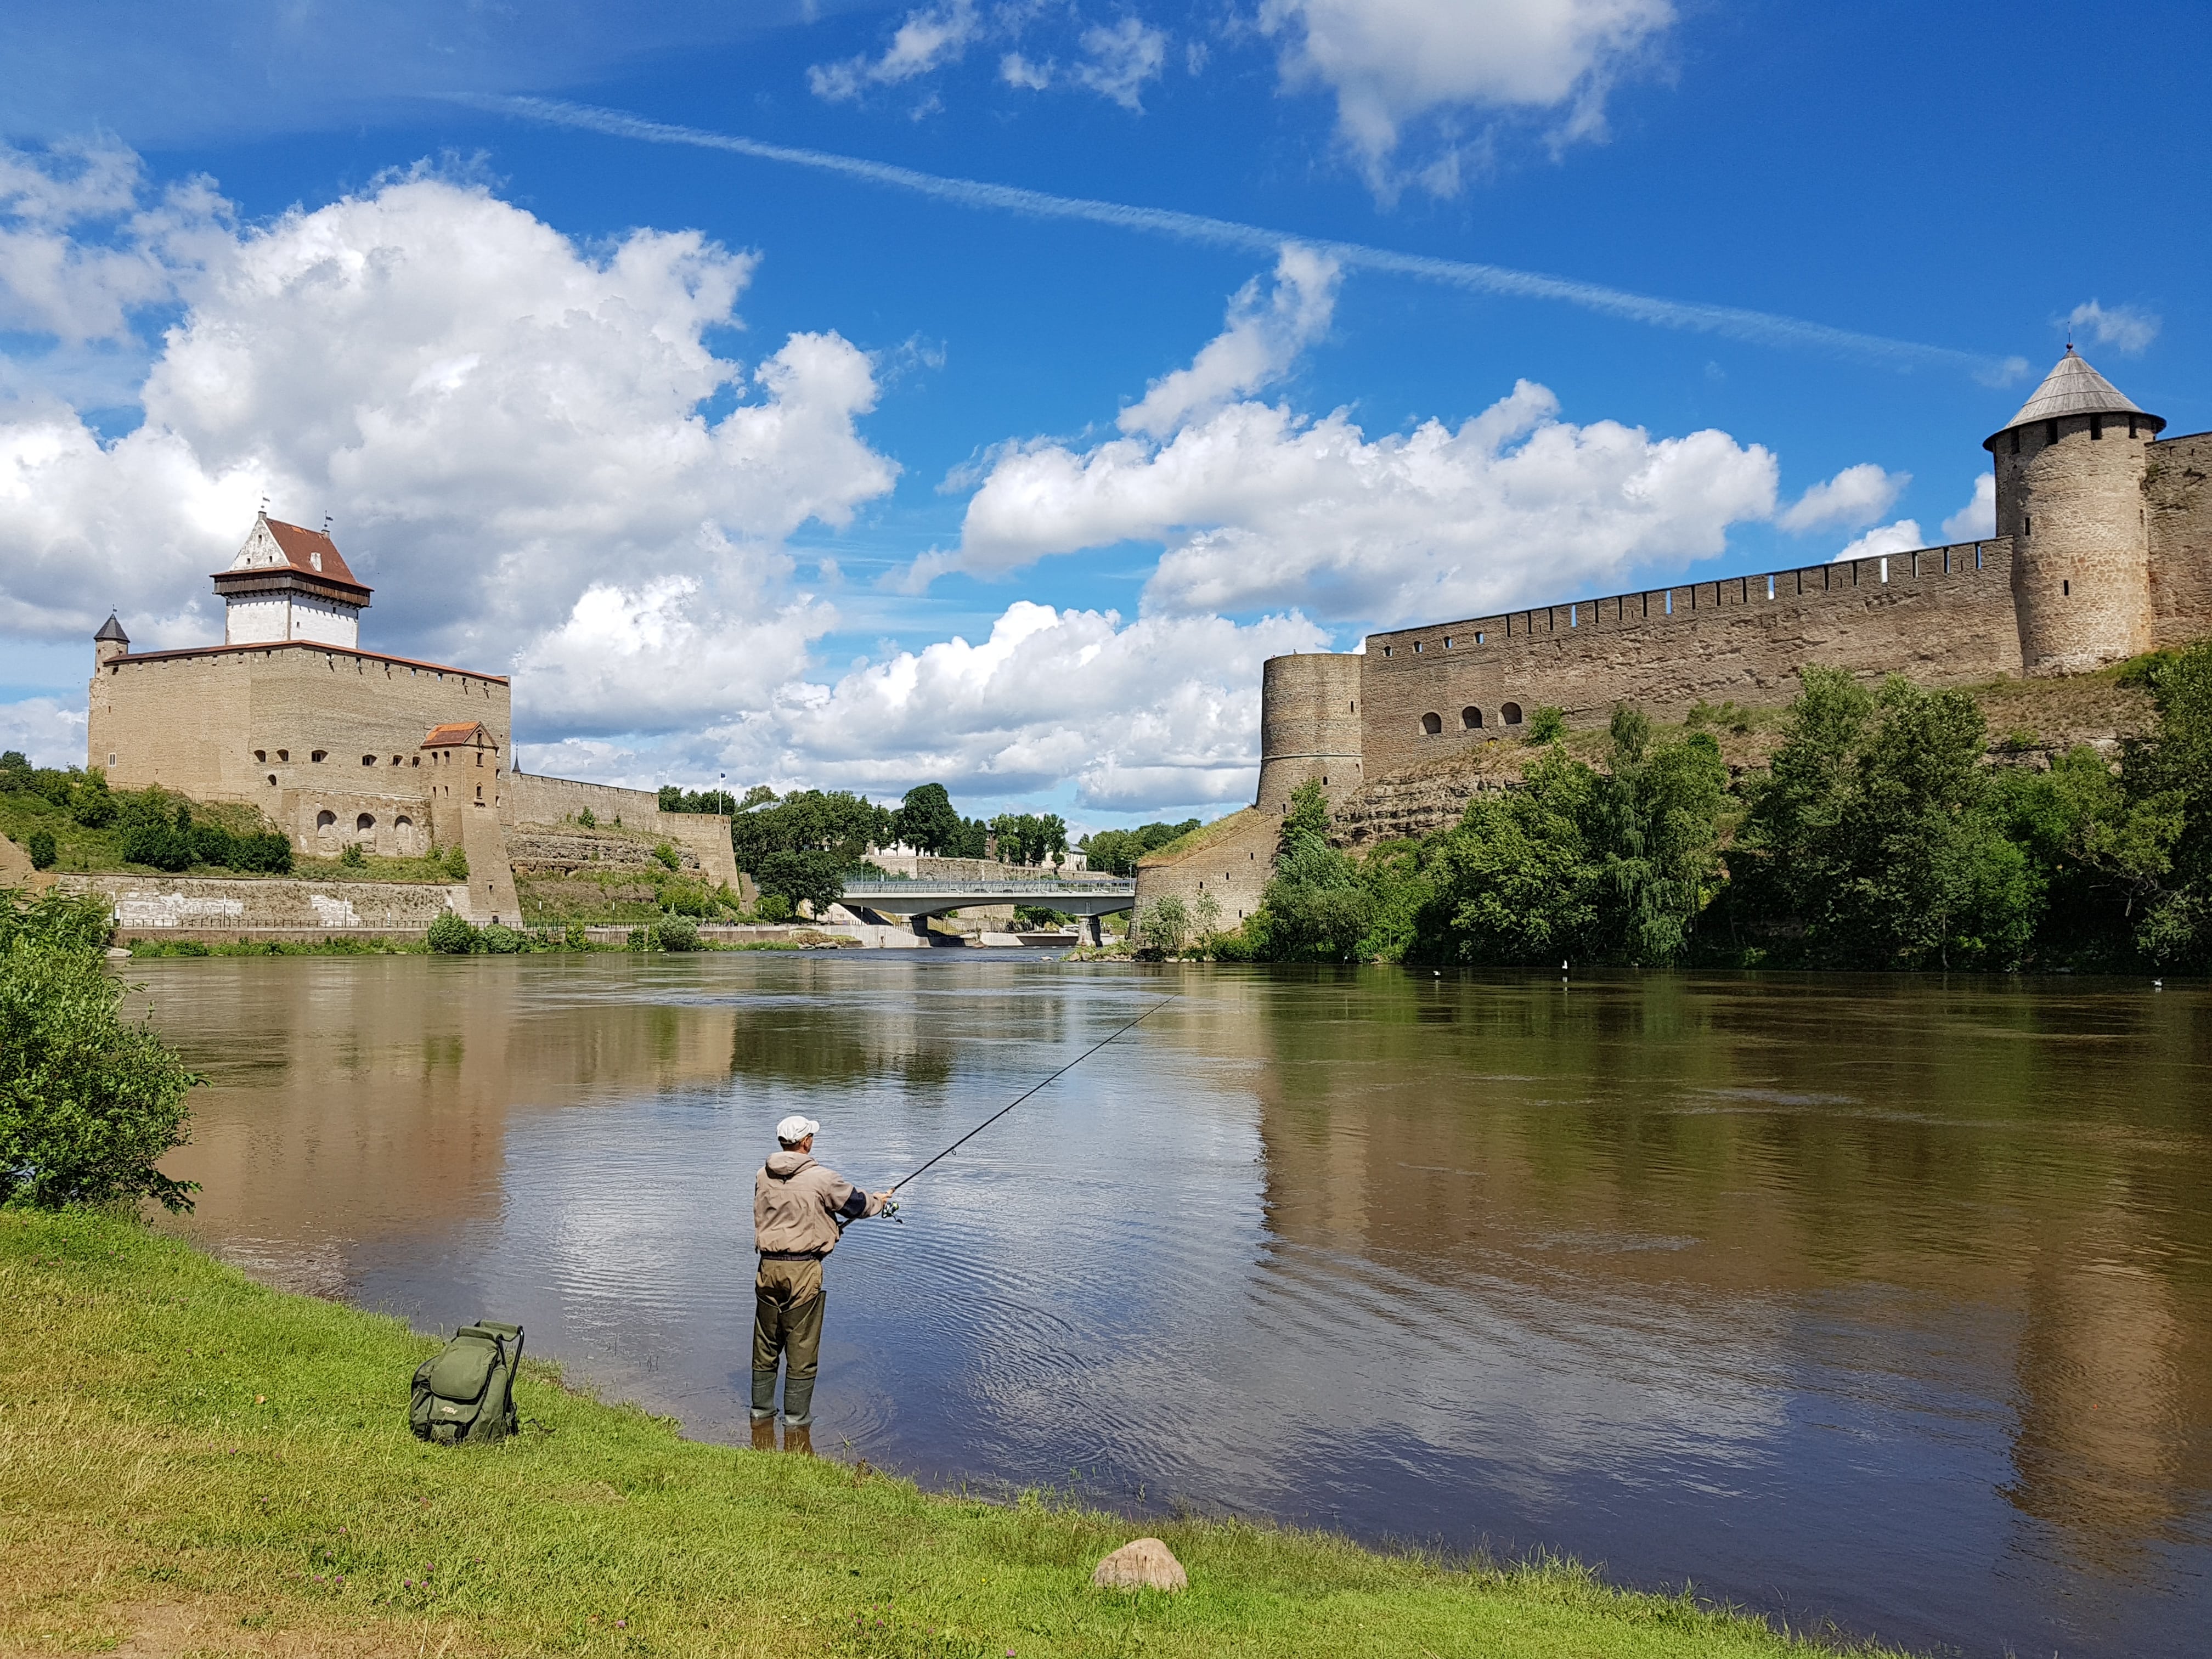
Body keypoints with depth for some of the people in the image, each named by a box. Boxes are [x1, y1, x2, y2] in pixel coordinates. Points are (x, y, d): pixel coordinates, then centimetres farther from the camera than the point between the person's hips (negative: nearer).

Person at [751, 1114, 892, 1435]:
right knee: (802, 1347, 5)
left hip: (768, 1266, 5)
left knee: (766, 1344, 16)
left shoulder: (763, 1177, 4)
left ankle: (761, 1410, 26)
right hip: (803, 1269, -5)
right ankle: (796, 1418, 12)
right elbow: (855, 1202, 3)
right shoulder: (820, 1178, -11)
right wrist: (879, 1201, 26)